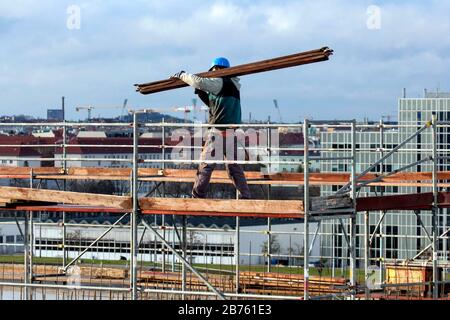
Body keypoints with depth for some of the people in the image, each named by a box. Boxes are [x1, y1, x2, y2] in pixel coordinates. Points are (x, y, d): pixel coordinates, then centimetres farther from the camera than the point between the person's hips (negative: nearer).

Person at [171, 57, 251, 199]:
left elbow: (199, 81, -14)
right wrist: (201, 92, 17)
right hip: (232, 131, 8)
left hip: (219, 130, -8)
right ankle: (245, 195, 4)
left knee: (207, 164, -5)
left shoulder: (219, 82, -4)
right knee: (233, 165, 9)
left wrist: (182, 75, 1)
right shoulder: (232, 85, 21)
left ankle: (198, 196, -6)